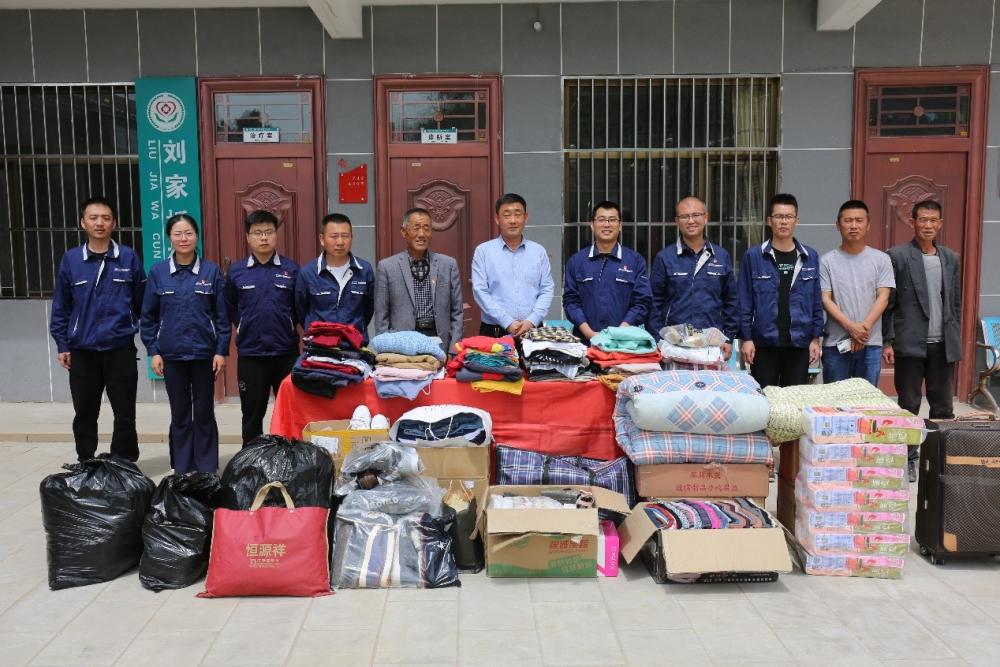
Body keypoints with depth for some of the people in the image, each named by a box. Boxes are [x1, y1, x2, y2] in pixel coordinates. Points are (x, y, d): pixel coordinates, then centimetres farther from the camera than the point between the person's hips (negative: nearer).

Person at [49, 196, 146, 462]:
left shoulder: (129, 258, -1)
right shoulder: (71, 259, 2)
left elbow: (142, 303, 4)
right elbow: (60, 307, 6)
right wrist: (62, 345, 4)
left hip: (121, 350, -1)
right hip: (82, 352, 1)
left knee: (125, 414, 6)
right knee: (84, 415, 11)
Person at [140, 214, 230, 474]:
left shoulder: (211, 272, -2)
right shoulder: (158, 273, 1)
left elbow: (222, 315, -1)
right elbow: (148, 317, 5)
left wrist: (221, 351, -5)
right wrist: (154, 351, -1)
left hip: (204, 353, -1)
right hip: (172, 354, 1)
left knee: (204, 413, 7)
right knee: (179, 413, 9)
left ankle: (207, 470, 17)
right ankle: (181, 470, 19)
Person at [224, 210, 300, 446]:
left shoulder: (291, 269, 0)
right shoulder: (236, 271, 2)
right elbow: (230, 308, 13)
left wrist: (285, 326, 1)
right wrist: (245, 327, 9)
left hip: (286, 352, -1)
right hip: (250, 354, 1)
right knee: (252, 414, 11)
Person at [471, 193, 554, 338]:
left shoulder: (539, 251, 9)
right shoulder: (483, 251, 2)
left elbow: (546, 291, 4)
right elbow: (480, 291, -5)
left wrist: (531, 321, -11)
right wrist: (508, 323, -12)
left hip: (532, 331, 2)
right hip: (494, 332, -1)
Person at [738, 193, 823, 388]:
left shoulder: (810, 257, 6)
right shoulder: (753, 256, 0)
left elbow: (816, 302, 9)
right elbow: (745, 301, 0)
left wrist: (816, 338, 4)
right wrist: (746, 338, -5)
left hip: (799, 343, 2)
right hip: (764, 343, -2)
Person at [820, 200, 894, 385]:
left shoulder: (881, 259, 5)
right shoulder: (827, 261, 2)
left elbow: (883, 298, -1)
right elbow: (825, 300, -4)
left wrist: (864, 328, -14)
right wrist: (851, 327, -15)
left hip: (871, 344, 1)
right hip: (835, 344, -1)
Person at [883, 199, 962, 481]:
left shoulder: (951, 258, 12)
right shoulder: (897, 256, -3)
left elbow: (956, 303, 14)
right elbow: (887, 303, -5)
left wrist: (955, 339, 9)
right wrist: (887, 341, -9)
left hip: (943, 344, 4)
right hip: (910, 343, -4)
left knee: (943, 406, 9)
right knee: (908, 406, 3)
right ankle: (908, 459, 11)